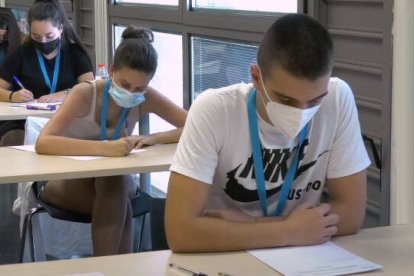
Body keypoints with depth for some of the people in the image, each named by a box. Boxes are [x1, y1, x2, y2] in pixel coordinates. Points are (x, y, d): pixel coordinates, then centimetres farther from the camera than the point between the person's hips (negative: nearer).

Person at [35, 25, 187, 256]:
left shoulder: (147, 99, -15)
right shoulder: (85, 94, -25)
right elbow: (43, 143, -39)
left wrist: (152, 139, -34)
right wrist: (104, 148, -52)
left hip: (114, 182, 3)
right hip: (68, 183, -3)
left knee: (118, 186, -34)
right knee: (119, 201, -35)